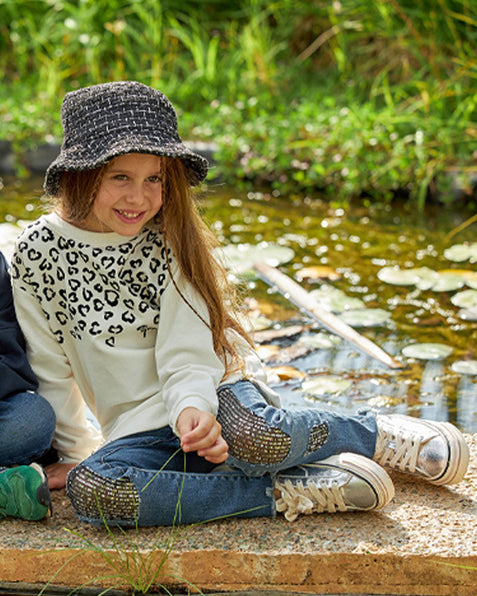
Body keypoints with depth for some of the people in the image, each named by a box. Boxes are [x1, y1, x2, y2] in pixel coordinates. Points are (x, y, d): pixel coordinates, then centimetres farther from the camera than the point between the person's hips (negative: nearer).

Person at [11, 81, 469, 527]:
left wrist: (192, 410, -30)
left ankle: (376, 435, -7)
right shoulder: (39, 252, -4)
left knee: (249, 435, -38)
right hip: (141, 433, 1)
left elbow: (187, 359, -10)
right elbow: (52, 372, 6)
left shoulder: (171, 241, -4)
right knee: (88, 490, -34)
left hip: (217, 394, -1)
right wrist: (76, 453, 6)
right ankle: (292, 494, -26)